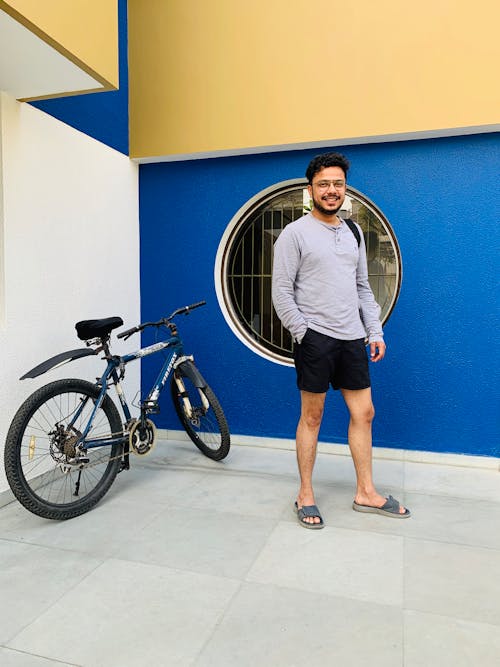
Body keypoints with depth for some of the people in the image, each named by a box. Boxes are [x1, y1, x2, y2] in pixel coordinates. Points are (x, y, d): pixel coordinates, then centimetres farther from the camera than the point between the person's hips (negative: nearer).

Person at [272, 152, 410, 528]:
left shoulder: (354, 233, 15)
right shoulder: (295, 234, -4)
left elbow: (363, 287, 17)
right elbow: (282, 292, -8)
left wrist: (375, 332, 9)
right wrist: (303, 335, -12)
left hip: (352, 339, 6)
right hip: (315, 338, -6)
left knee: (364, 413, 9)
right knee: (312, 416, 3)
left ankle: (366, 493, 24)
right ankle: (306, 495, 19)